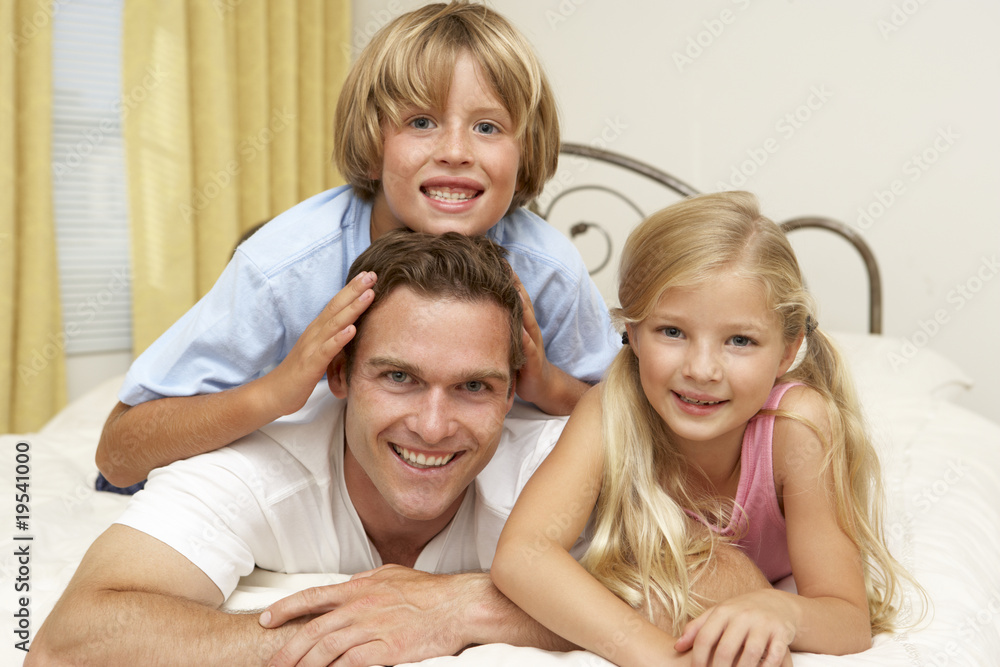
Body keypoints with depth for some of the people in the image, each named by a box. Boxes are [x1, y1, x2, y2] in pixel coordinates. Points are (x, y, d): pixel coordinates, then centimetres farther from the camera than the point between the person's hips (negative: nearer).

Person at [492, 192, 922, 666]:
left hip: (772, 585, 2)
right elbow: (520, 554, -48)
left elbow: (852, 626, -34)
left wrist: (780, 610, -58)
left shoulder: (797, 426, -38)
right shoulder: (611, 413, -36)